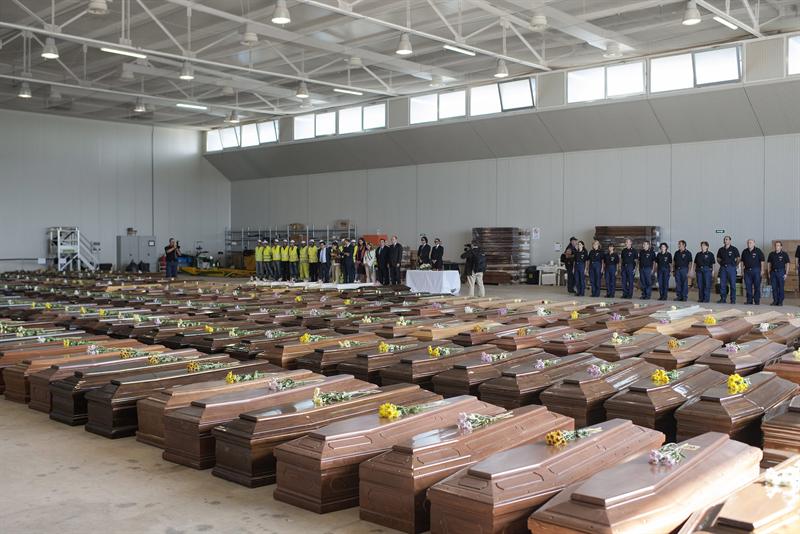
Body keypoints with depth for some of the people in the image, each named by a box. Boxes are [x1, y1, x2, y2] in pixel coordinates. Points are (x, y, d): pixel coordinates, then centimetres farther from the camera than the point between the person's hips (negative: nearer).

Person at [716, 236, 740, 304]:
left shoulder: (734, 249, 0)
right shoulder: (721, 250, 10)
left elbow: (738, 259, 2)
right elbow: (718, 258, 21)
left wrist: (733, 265, -1)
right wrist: (721, 264, 9)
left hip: (731, 268, -3)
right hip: (723, 268, 3)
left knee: (732, 284, -1)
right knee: (722, 284, 3)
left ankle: (733, 300, 3)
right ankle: (722, 299, 9)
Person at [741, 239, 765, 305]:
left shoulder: (758, 251, -2)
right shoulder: (744, 252, 10)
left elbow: (762, 261, -2)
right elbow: (742, 262, 16)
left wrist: (762, 270, -8)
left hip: (756, 270, -4)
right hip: (747, 270, 4)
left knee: (757, 286, 0)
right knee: (748, 286, 3)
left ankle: (757, 300, 6)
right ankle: (749, 300, 8)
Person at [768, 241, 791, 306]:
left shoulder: (784, 254, -1)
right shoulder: (771, 254, 8)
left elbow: (787, 264, -1)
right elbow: (769, 263, 13)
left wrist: (786, 274, -6)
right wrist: (769, 273, 6)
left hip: (781, 272, -3)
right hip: (773, 272, 3)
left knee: (781, 287, 0)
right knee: (774, 287, 4)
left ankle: (780, 302, 6)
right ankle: (775, 301, 11)